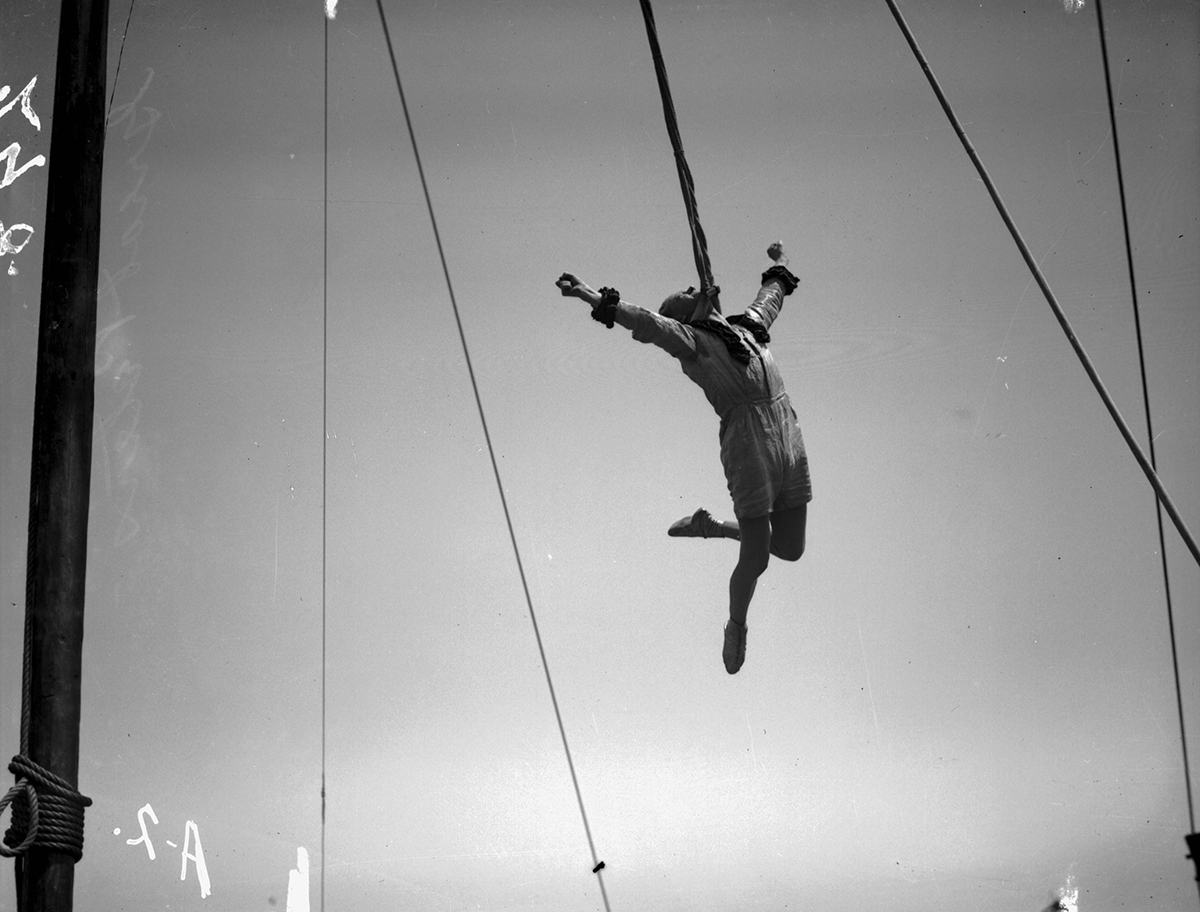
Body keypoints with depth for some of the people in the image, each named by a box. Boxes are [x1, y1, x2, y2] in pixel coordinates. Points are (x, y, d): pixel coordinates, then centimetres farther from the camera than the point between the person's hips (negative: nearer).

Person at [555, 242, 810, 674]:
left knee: (790, 549, 11)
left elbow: (772, 294, 40)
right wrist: (593, 297, -26)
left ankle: (710, 526, 33)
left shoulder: (747, 327, 20)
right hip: (747, 447, -7)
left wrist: (780, 265, 57)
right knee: (756, 558, -4)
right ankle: (736, 626, 24)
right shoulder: (689, 340, 1)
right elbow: (644, 321, -13)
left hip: (790, 440, 7)